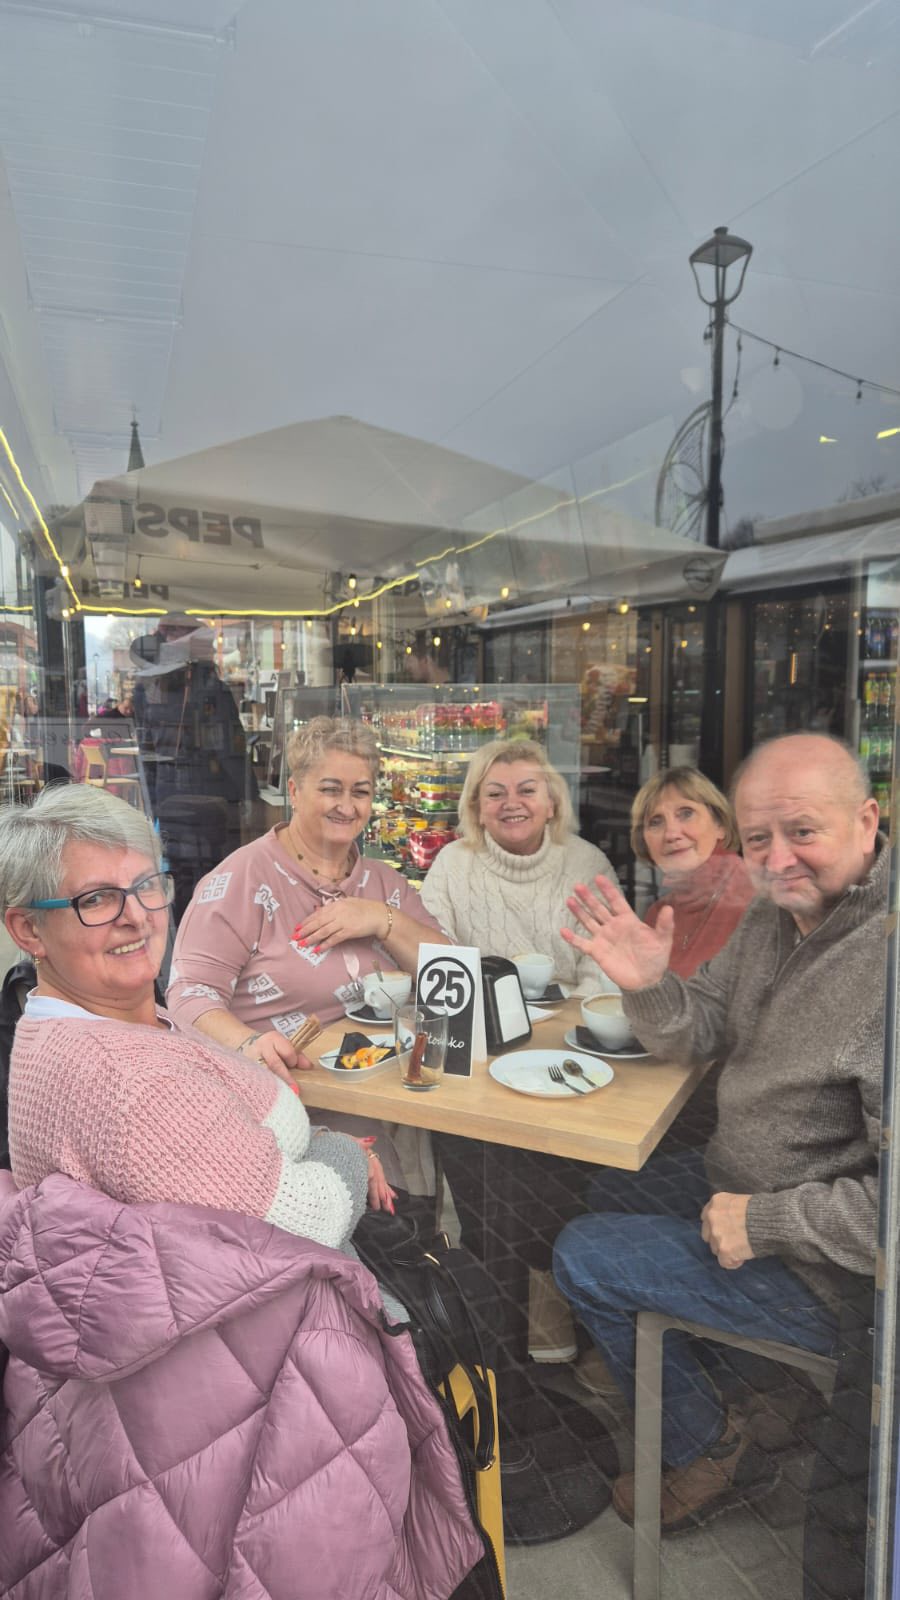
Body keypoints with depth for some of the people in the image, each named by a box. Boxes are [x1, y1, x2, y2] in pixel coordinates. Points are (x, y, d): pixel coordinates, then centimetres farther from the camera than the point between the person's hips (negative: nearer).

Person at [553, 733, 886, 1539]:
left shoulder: (879, 963, -34)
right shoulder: (777, 914, -4)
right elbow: (703, 1030, 4)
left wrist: (766, 1224, -23)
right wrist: (650, 986, -18)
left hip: (824, 1268, -9)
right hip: (741, 1182, 9)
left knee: (584, 1258, -5)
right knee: (602, 1192, 24)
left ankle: (708, 1449, 19)